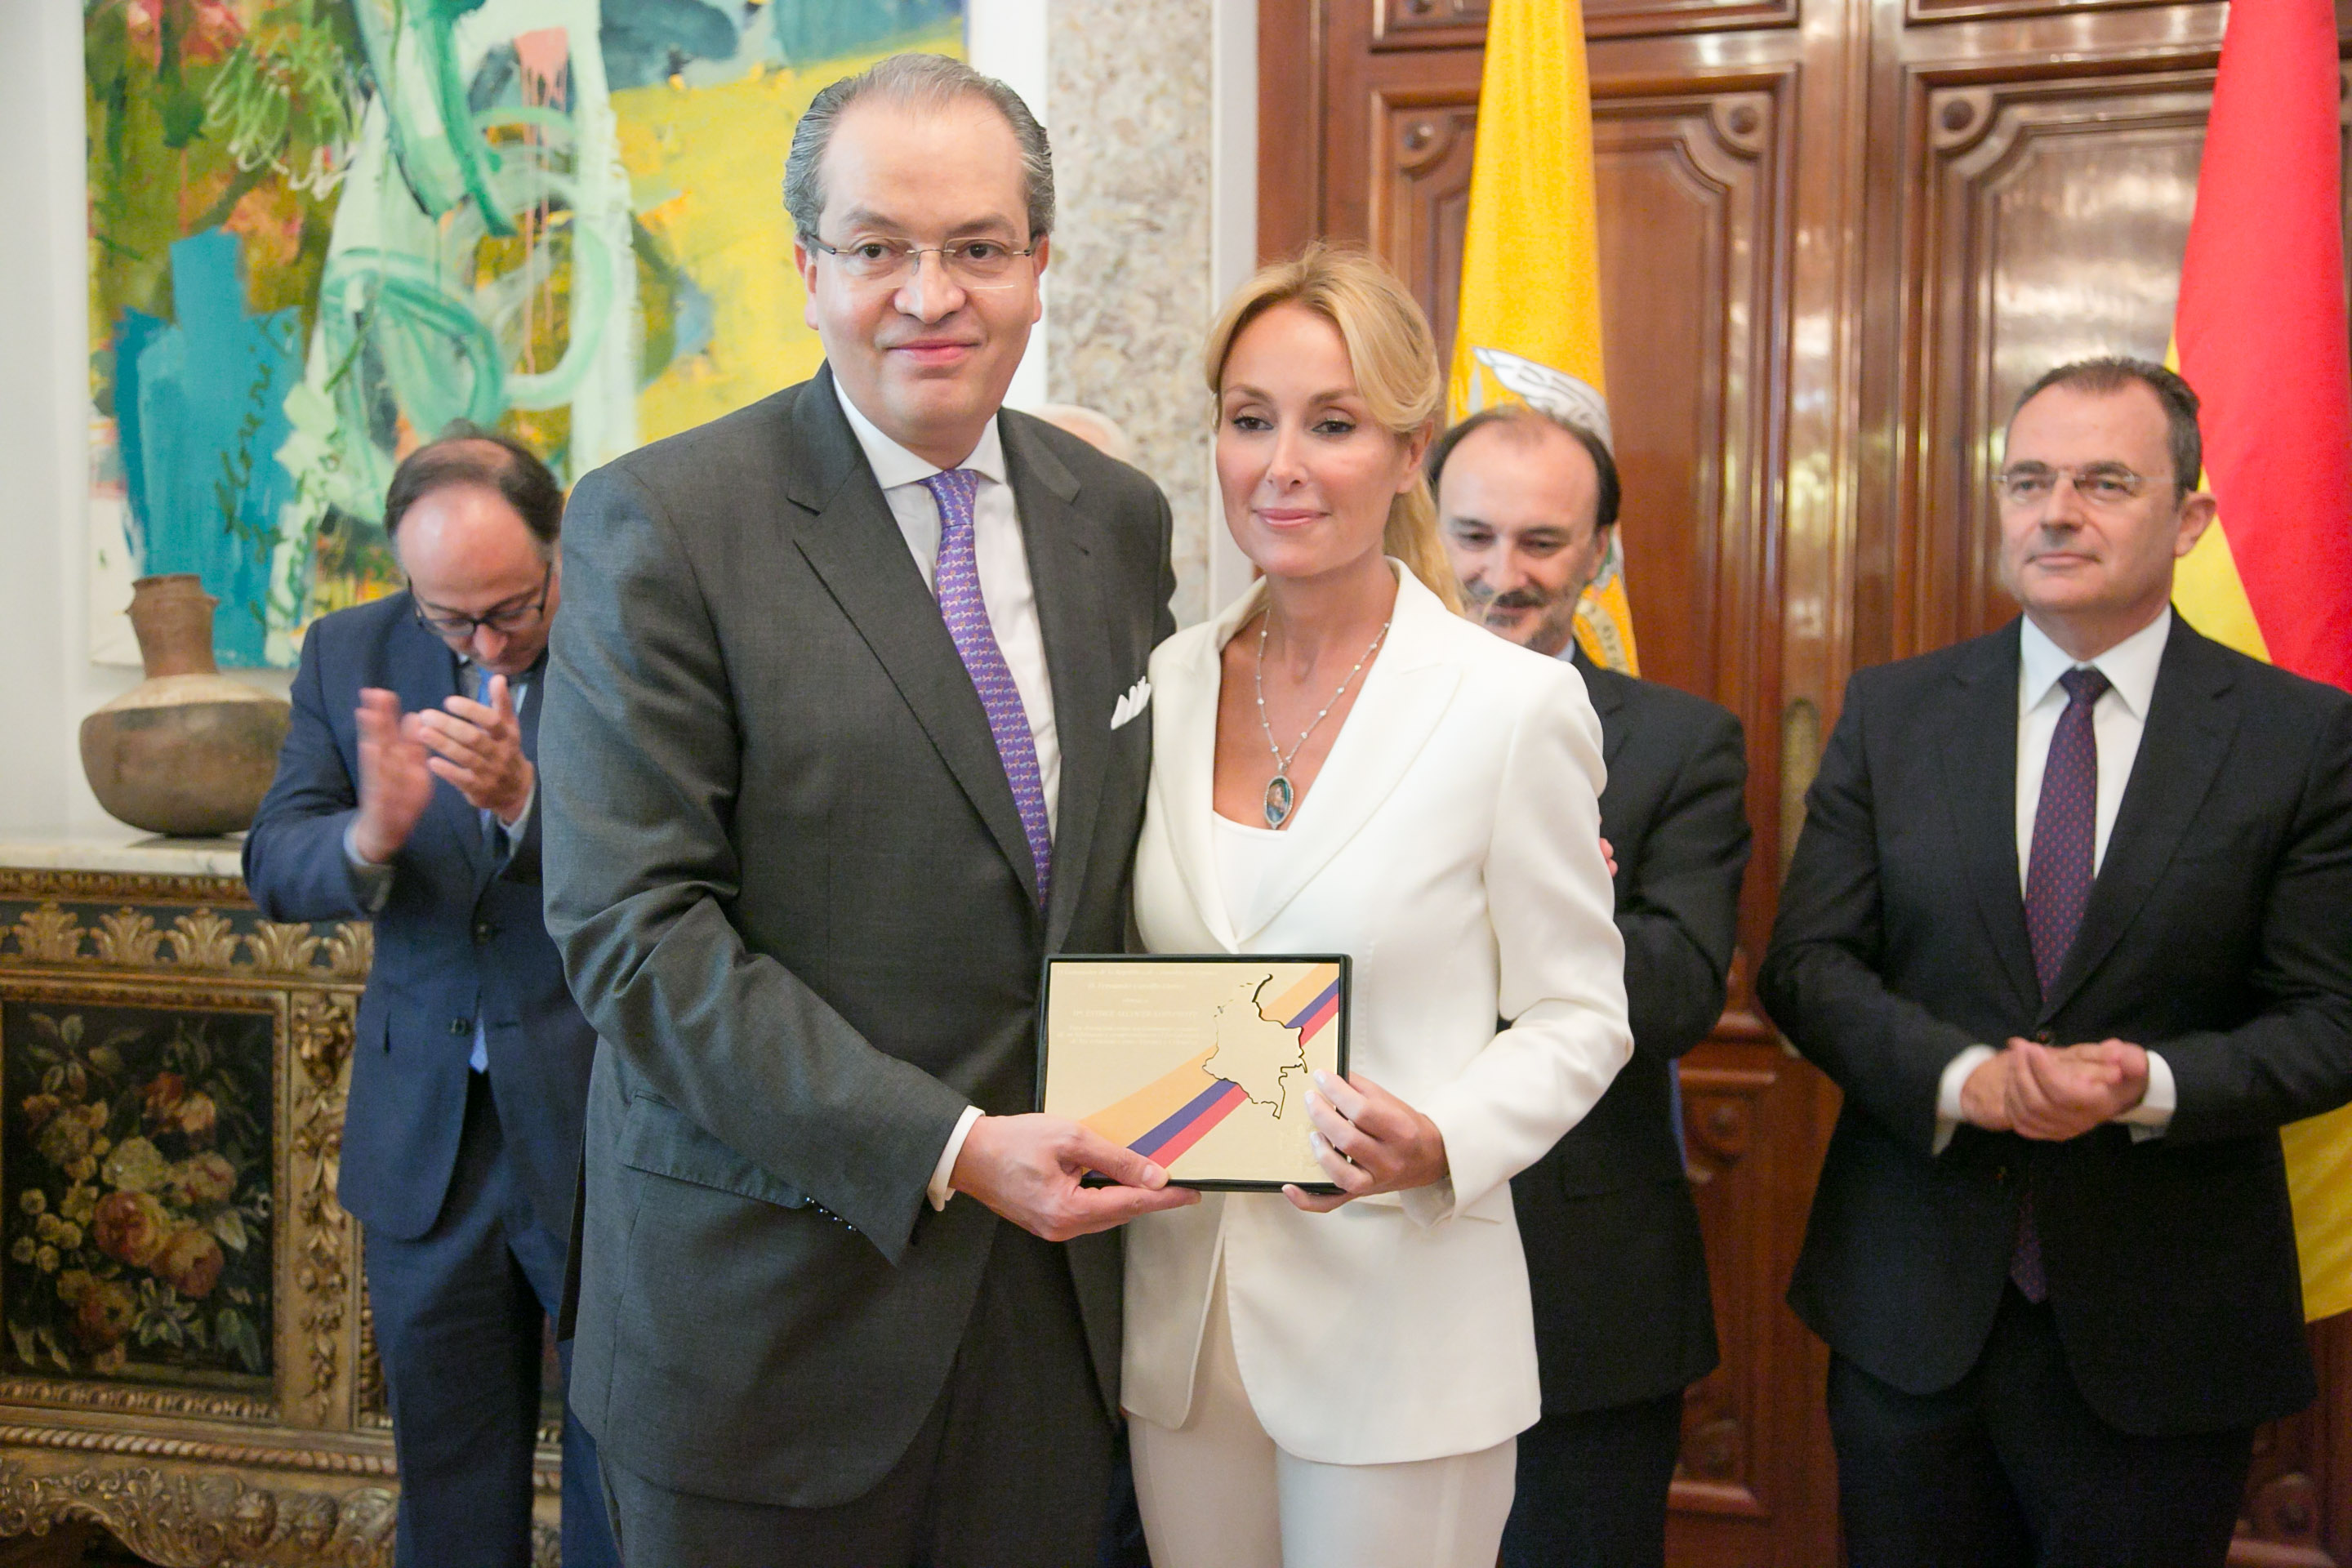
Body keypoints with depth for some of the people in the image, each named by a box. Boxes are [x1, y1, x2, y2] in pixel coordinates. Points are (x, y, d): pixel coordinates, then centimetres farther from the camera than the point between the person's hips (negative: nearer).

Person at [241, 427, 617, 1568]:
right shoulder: (349, 655, 1)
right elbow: (275, 868, -3)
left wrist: (526, 800, -33)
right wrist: (369, 836, -25)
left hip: (601, 1132, -3)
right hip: (423, 1140, 4)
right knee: (447, 1475, 20)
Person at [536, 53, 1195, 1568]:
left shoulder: (1116, 516, 6)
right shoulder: (661, 522, -11)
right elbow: (633, 926, -16)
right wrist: (945, 1147, -20)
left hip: (1052, 1282, 5)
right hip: (772, 1311, -4)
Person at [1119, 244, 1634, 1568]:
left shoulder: (1517, 703, -10)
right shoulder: (1166, 687, 3)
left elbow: (1578, 1016, -5)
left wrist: (1440, 1143, -22)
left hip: (1397, 1324, -4)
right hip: (1179, 1307, 4)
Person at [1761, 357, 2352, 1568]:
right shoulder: (1891, 711, 3)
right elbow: (1805, 963, -1)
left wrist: (2152, 1085, -21)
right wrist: (1962, 1076, -17)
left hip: (2162, 1333, -1)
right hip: (1912, 1316, 2)